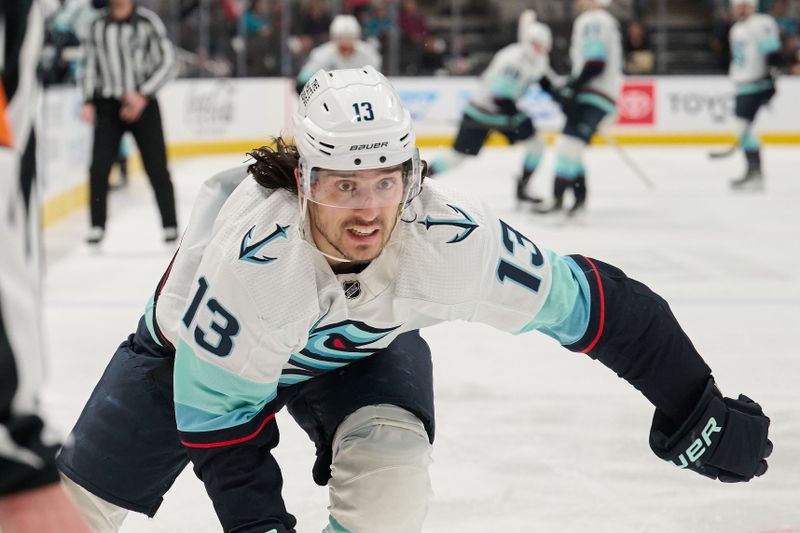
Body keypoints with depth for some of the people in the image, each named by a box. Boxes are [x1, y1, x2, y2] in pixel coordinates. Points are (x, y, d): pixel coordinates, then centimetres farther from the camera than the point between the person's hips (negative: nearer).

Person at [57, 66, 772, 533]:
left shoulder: (453, 239, -36)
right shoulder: (251, 255, -42)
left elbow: (587, 302, -27)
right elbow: (218, 405, -29)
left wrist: (698, 416, -19)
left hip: (361, 349, 2)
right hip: (202, 345, -1)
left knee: (390, 475, -27)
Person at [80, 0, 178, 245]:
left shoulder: (147, 21, -5)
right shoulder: (98, 25, 7)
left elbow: (167, 60, -6)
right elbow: (91, 63, 13)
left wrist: (143, 94, -13)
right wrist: (88, 102, 5)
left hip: (143, 105, -3)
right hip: (108, 105, 3)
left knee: (156, 167, -1)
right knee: (98, 167, -6)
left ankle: (170, 225, 9)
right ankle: (97, 225, 6)